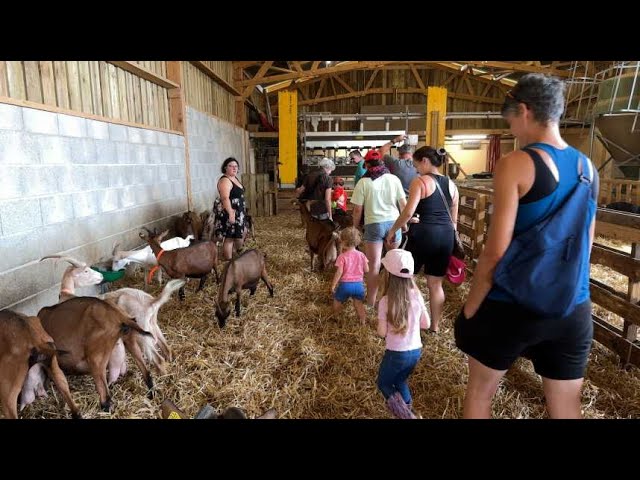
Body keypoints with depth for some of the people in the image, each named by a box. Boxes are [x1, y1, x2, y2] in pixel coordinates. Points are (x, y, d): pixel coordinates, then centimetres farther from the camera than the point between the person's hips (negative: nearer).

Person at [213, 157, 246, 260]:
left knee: (240, 234, 19)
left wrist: (241, 211, 26)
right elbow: (225, 198, -27)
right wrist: (230, 213, -33)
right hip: (229, 213, -10)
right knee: (230, 237, -5)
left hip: (238, 212, 10)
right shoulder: (225, 180, -18)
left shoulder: (234, 178, 14)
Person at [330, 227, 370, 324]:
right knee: (358, 304, 15)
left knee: (337, 301, 20)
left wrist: (333, 285, -7)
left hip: (345, 284, -3)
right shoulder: (361, 255, -1)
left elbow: (339, 272, -15)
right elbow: (366, 270, 3)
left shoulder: (342, 256, -13)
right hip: (359, 284, 3)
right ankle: (363, 321, 12)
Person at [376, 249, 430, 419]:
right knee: (401, 380, 30)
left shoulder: (385, 301, -19)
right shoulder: (417, 295, -6)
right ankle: (407, 409, 17)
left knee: (383, 383, 20)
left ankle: (395, 400, -5)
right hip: (416, 351, 5)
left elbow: (382, 332, -13)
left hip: (397, 353, -4)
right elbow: (426, 324, 3)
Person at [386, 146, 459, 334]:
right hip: (446, 236, 6)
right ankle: (435, 326, 24)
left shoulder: (420, 181, -7)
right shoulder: (451, 184, 12)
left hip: (424, 233, -6)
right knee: (436, 284, 15)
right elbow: (454, 219, 16)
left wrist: (393, 230, -4)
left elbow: (408, 212, -16)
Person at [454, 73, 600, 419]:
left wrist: (470, 308, -7)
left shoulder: (515, 164, -15)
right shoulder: (589, 169, 5)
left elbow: (496, 252, -18)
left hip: (512, 305, -6)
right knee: (566, 408, 19)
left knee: (479, 393, 18)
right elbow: (584, 246, 14)